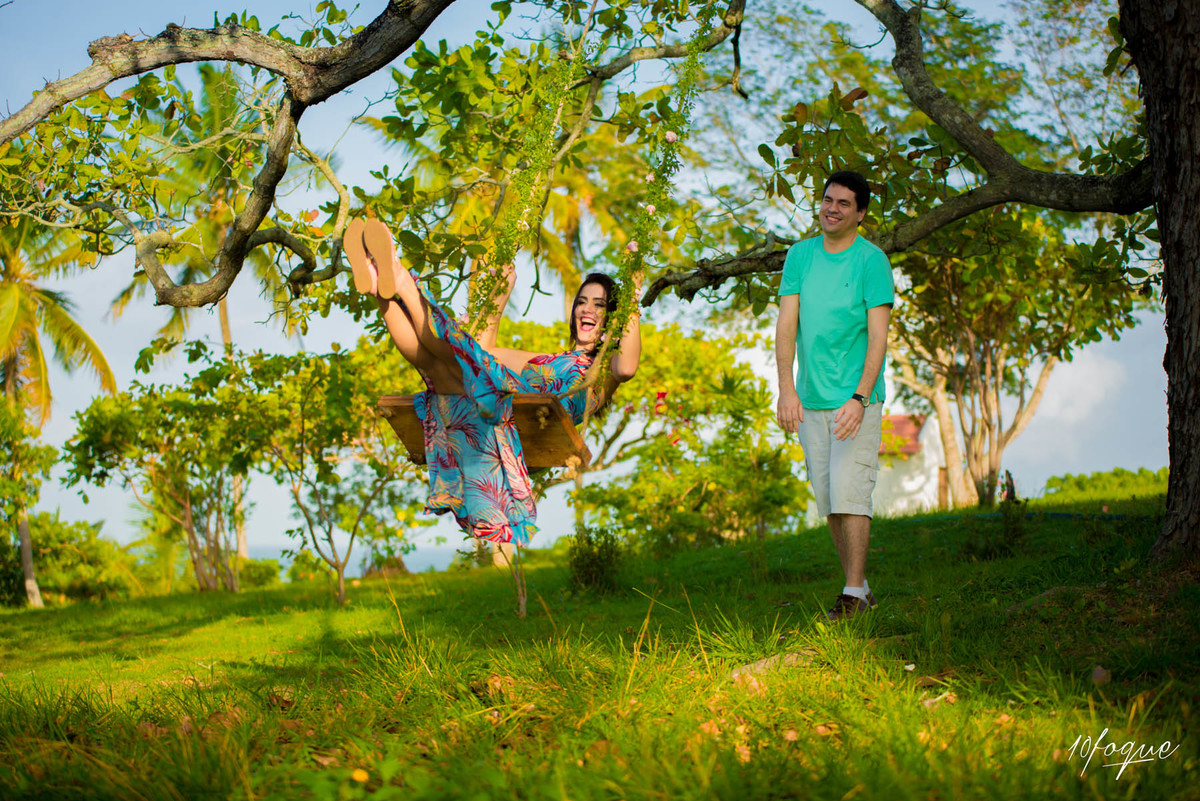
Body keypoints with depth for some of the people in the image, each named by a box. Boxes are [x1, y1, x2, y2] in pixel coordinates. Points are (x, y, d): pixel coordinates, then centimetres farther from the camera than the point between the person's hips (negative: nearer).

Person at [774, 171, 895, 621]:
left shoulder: (871, 260, -6)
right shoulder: (800, 255, 8)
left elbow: (878, 337, -11)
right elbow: (787, 325, 2)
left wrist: (859, 399, -21)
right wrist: (787, 390, -9)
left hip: (856, 400, -5)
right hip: (811, 402, 5)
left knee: (849, 495, -12)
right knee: (828, 502, 8)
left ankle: (853, 595, -6)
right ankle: (860, 588, 18)